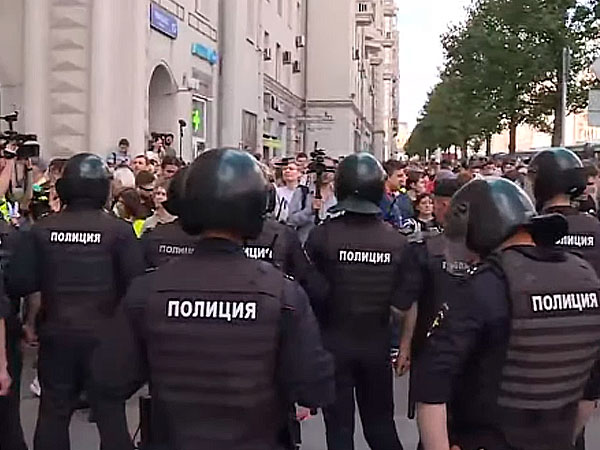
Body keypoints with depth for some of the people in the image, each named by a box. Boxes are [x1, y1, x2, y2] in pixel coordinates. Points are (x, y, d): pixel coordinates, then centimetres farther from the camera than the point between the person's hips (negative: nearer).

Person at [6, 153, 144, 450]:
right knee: (110, 414, 9)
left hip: (56, 335, 2)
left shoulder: (41, 230, -5)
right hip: (104, 336, -2)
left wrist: (50, 280, 11)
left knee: (53, 413, 16)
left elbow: (16, 283, -8)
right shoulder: (119, 231, -11)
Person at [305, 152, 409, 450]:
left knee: (339, 424, 9)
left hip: (334, 342, -2)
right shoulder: (396, 240, -7)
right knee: (380, 421, 19)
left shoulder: (322, 235, -15)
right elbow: (404, 300, -3)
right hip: (377, 344, 2)